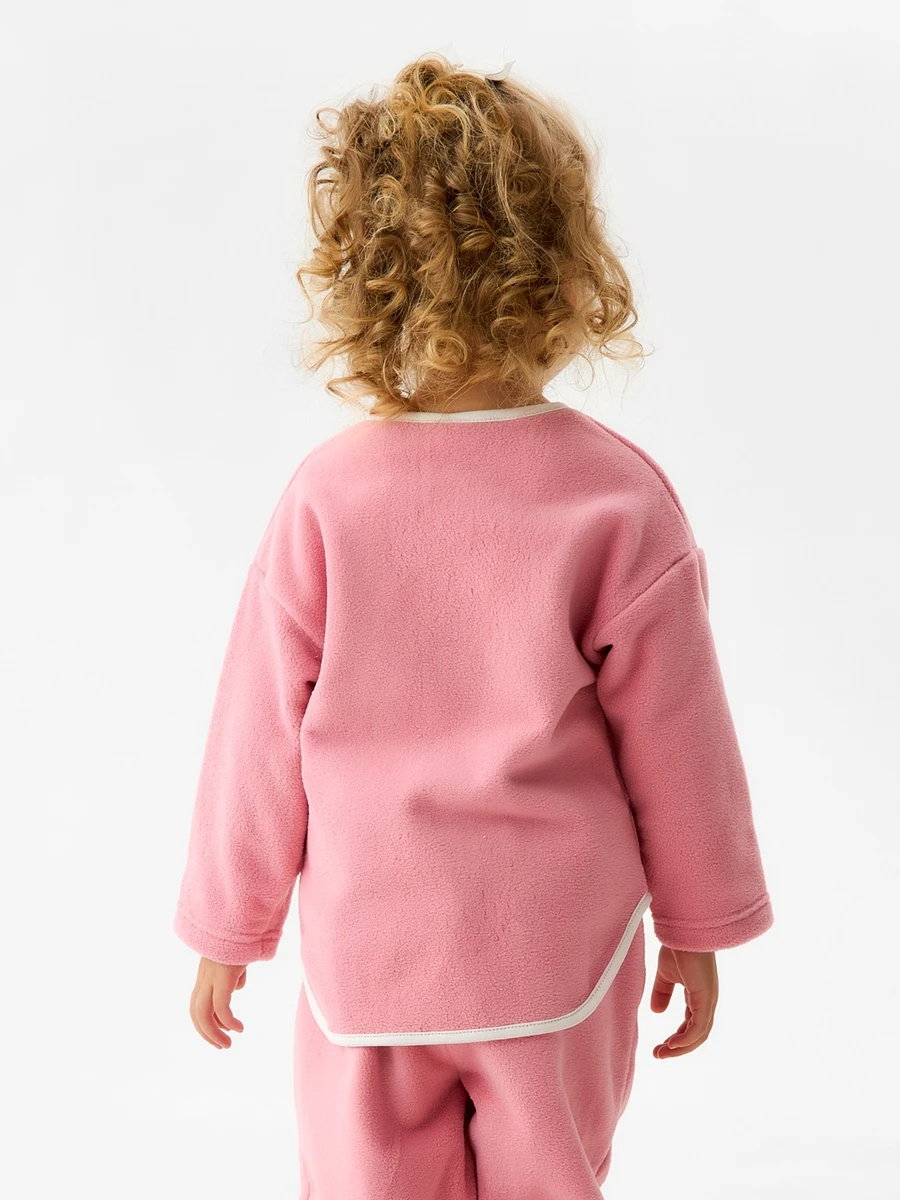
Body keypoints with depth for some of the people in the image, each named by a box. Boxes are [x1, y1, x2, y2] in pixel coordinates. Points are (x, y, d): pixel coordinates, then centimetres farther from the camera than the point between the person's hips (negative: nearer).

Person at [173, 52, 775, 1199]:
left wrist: (227, 931, 9)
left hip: (367, 957, 1)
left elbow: (259, 738, -6)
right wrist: (698, 927, 9)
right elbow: (674, 744, -7)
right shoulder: (620, 499, -15)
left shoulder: (324, 499, -14)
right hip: (559, 964, 0)